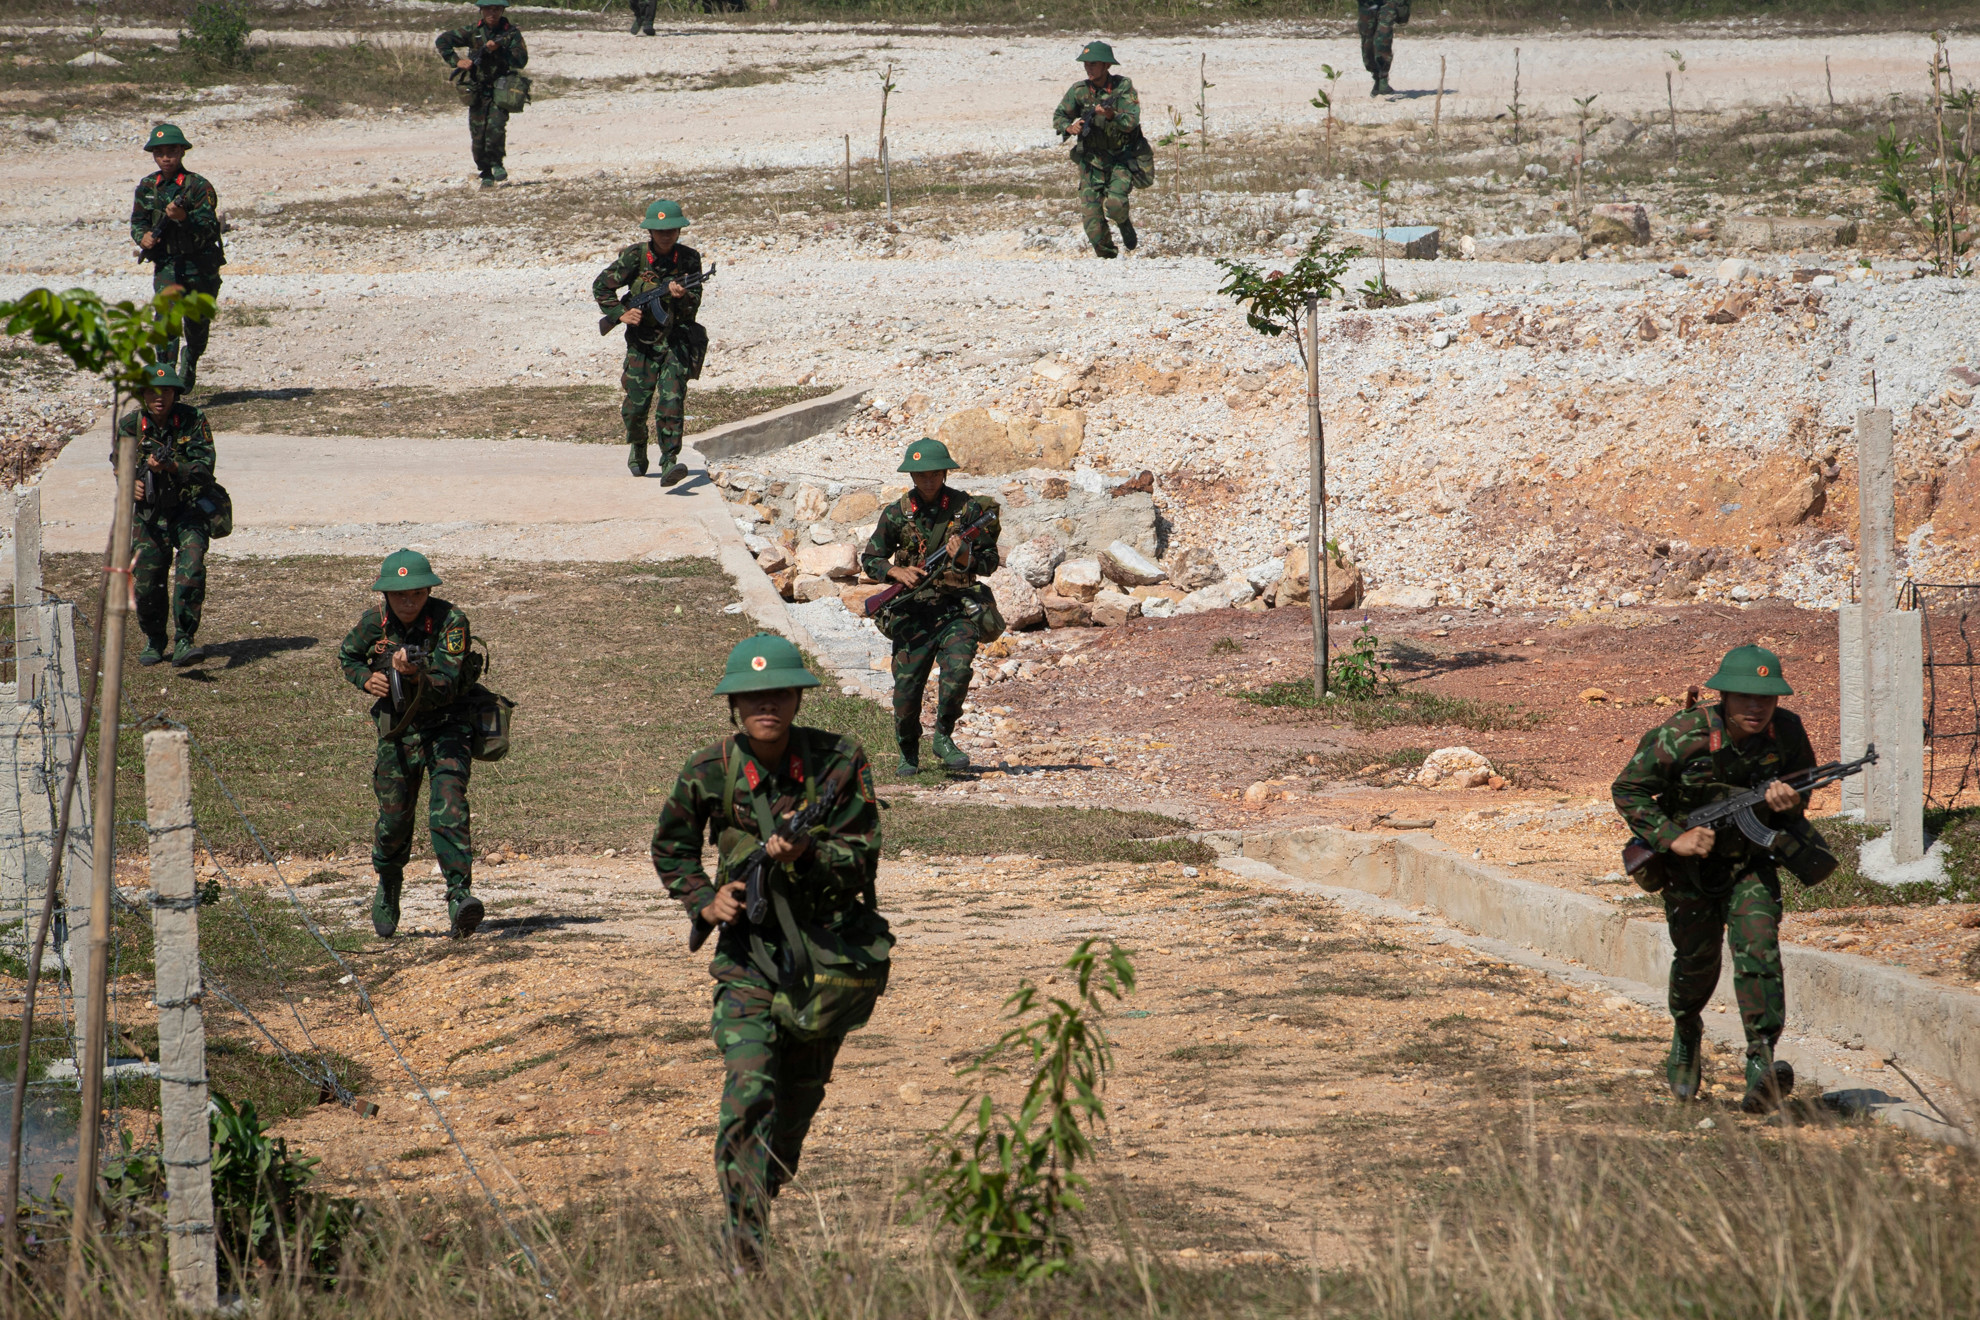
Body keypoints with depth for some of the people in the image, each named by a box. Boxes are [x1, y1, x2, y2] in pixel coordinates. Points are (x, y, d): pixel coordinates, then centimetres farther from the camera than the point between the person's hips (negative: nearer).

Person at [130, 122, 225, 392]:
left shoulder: (199, 187, -11)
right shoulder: (147, 187, 3)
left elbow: (209, 231, -18)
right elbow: (137, 221, 15)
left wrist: (184, 218, -36)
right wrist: (143, 237, -8)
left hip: (201, 266, -1)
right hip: (167, 265, 1)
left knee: (198, 325, 11)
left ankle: (191, 360, 43)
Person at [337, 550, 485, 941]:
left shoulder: (450, 622, -20)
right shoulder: (375, 623, -8)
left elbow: (445, 687, -27)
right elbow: (347, 657, 13)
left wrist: (417, 677, -47)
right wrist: (366, 679, -8)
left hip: (447, 725, -3)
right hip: (397, 729, 3)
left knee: (448, 807, -22)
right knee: (394, 815, 5)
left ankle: (459, 895, -28)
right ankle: (388, 887, 34)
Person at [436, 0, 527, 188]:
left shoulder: (511, 33, -2)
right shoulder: (473, 31, 2)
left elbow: (521, 60, -12)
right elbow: (442, 41, 4)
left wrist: (498, 50, -21)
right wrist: (456, 61, -8)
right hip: (477, 93, 2)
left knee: (496, 127, -23)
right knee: (478, 136, 0)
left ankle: (496, 162, 1)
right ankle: (486, 175, 16)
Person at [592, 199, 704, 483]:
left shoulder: (689, 259, -3)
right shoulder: (635, 257, -7)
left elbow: (694, 305, -3)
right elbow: (601, 286, 2)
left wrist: (683, 297, -25)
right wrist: (621, 314, -9)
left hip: (678, 339, 0)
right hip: (643, 341, 0)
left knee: (672, 398, -18)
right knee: (637, 402, 4)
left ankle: (669, 462, -23)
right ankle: (637, 446, 36)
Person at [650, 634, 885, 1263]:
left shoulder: (840, 762, -12)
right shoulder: (709, 773, -9)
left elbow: (862, 856, -12)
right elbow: (670, 849, 9)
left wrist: (805, 853, -30)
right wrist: (704, 901, -7)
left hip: (831, 941, 2)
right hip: (749, 948, -2)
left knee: (802, 1087, 18)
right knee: (749, 1085, -20)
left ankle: (770, 1185, 46)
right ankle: (745, 1232, -22)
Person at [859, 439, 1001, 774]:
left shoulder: (968, 508, 0)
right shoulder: (897, 514, 3)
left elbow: (990, 561, 4)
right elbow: (870, 559, 11)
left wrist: (965, 559, -17)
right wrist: (897, 572, -9)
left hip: (957, 608, -1)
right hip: (913, 612, 1)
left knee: (958, 669, -25)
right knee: (906, 689, -1)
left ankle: (944, 737, -3)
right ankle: (908, 753, 25)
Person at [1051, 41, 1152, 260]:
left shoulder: (1123, 87, -11)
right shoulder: (1078, 90, -4)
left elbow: (1131, 122, -19)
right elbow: (1059, 117, 4)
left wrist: (1111, 115, -38)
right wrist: (1069, 127, -18)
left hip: (1123, 158, -3)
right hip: (1092, 159, 3)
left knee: (1115, 204, -22)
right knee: (1090, 213, -8)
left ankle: (1124, 222, 14)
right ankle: (1106, 256, 10)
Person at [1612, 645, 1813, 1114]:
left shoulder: (1787, 732, -15)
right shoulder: (1681, 737, -24)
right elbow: (1628, 791, -14)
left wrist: (1790, 802, -20)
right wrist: (1672, 838, -23)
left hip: (1752, 861, 1)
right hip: (1691, 860, -1)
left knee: (1758, 947, -20)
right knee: (1697, 960, 11)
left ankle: (1762, 1061, -27)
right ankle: (1686, 1034, 43)